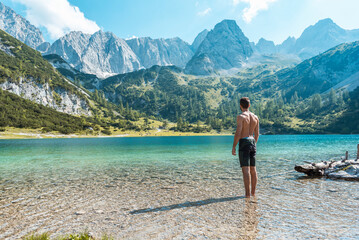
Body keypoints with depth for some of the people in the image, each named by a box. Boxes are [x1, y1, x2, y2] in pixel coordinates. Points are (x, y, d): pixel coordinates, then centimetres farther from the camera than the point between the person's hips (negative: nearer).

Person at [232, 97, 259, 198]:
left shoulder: (241, 117, -11)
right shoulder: (255, 117, 10)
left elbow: (238, 133, -17)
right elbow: (257, 134, 14)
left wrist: (234, 147, -12)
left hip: (244, 143, -7)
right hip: (252, 143, 7)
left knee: (246, 170, -6)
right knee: (253, 169, 12)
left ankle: (247, 193, -4)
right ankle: (253, 192, 20)